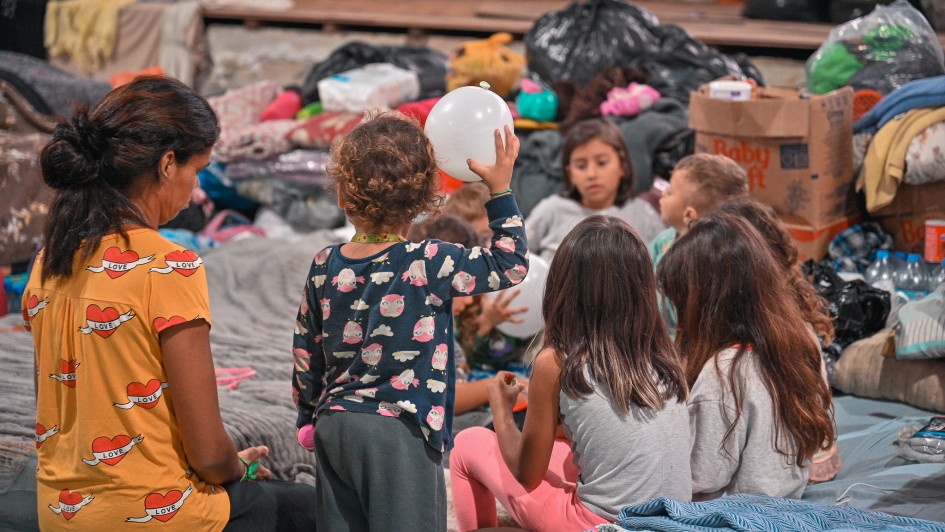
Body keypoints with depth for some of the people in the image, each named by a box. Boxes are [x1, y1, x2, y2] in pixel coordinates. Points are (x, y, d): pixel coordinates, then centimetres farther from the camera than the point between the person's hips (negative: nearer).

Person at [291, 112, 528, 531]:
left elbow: (306, 359, 11)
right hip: (399, 433, -5)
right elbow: (509, 266, -1)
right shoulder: (427, 265, -12)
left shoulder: (324, 268, 3)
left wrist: (310, 418, 25)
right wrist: (500, 190, 2)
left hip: (333, 425, 5)